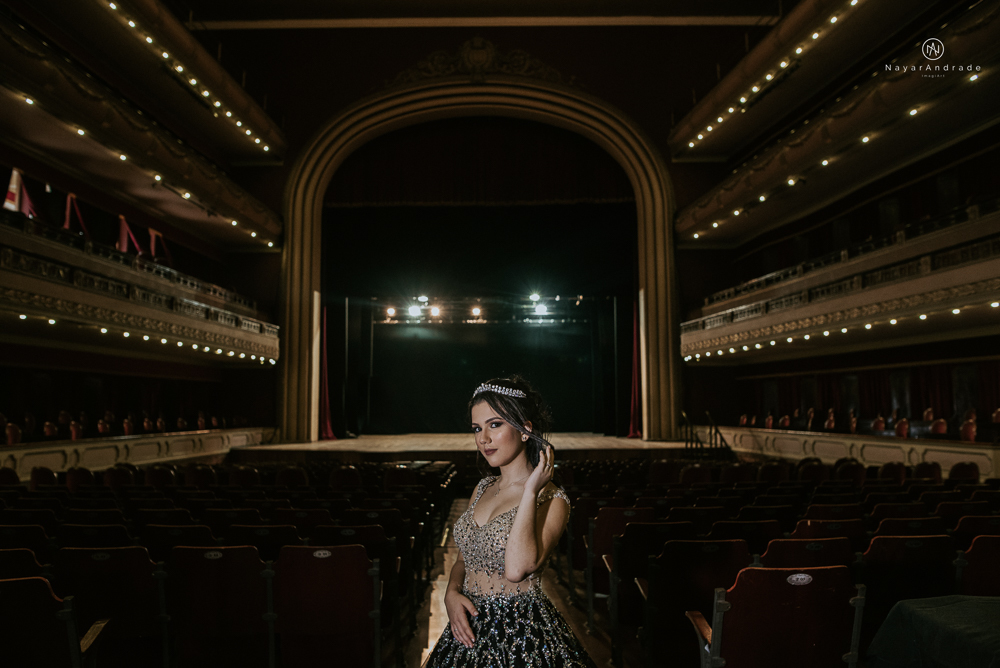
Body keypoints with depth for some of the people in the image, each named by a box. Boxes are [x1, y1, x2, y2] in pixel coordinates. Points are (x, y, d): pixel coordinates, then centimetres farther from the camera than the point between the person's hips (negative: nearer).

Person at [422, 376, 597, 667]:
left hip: (521, 633, -6)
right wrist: (452, 592, -7)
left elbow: (517, 569, -31)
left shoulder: (551, 500, -16)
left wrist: (530, 490, -25)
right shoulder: (483, 488, 5)